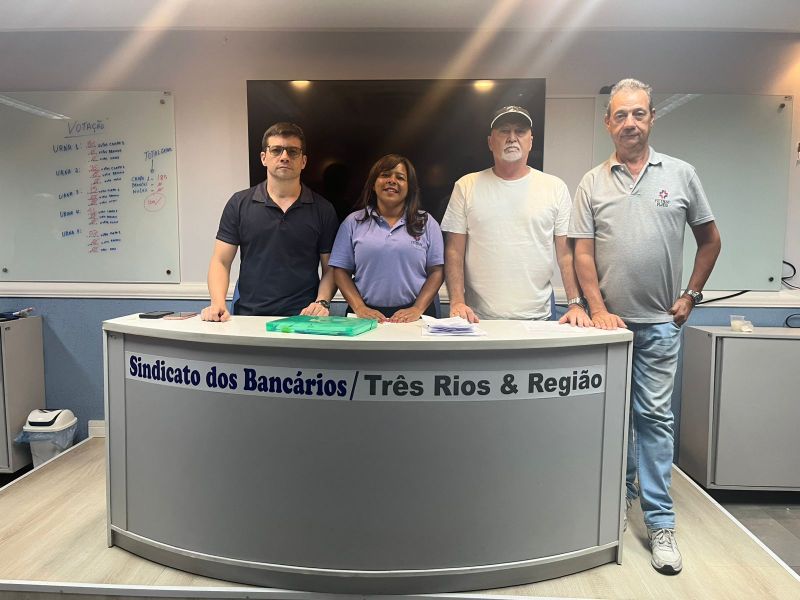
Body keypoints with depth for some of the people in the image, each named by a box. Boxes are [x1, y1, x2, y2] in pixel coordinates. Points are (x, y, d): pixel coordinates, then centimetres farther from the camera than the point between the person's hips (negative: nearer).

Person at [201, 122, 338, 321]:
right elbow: (221, 262, 7)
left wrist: (322, 302, -8)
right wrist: (218, 303, -9)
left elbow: (330, 269, 9)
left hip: (302, 320, -1)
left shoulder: (322, 209, 7)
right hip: (248, 317, 2)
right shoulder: (239, 203, 8)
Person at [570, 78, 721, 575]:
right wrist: (598, 310, -9)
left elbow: (710, 240, 12)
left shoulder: (681, 175, 4)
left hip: (660, 322, -1)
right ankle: (621, 494, 30)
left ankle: (661, 522, 10)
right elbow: (583, 253, -1)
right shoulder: (593, 183, 4)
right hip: (610, 320, 1)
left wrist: (691, 295, 6)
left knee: (655, 417, 1)